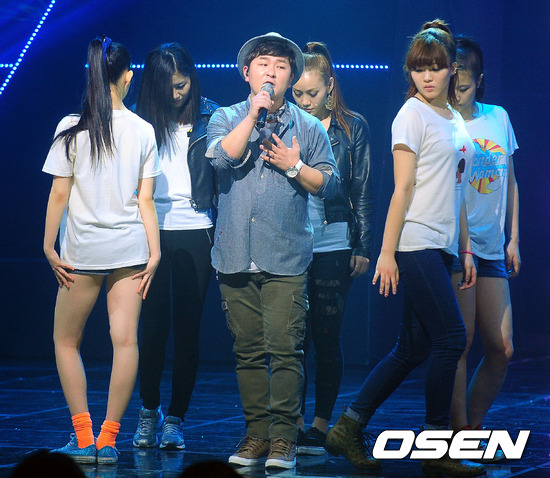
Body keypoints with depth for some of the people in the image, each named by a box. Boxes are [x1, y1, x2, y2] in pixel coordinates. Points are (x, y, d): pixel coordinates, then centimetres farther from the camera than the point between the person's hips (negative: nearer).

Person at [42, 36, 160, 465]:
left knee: (66, 340, 11)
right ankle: (108, 438, -1)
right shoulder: (143, 131, 0)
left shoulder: (71, 129, -5)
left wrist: (49, 245, 3)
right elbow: (145, 200, 1)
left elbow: (59, 194, -4)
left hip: (82, 252, -2)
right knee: (125, 340, 2)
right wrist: (154, 252, 5)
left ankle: (84, 439, 5)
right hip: (130, 250, 2)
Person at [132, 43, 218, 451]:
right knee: (154, 324, 1)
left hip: (196, 231, 0)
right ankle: (150, 410, 18)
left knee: (188, 326, 2)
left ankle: (176, 418, 9)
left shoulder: (209, 117, 3)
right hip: (150, 231, 1)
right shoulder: (139, 119, 5)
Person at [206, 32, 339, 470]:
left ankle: (283, 438, -4)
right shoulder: (228, 118, 11)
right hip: (236, 254, 2)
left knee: (284, 348, -9)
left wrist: (294, 167, -6)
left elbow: (329, 183, 8)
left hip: (286, 257, -2)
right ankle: (257, 433, 14)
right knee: (248, 350, 6)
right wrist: (253, 113, -11)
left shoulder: (309, 127, 10)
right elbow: (223, 157, -10)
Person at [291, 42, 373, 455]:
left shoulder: (353, 128, 4)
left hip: (334, 247, -1)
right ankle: (294, 423, 10)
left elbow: (363, 192, 5)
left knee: (327, 337, 1)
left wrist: (363, 247, 1)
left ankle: (321, 426, 8)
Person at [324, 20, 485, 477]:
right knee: (451, 338, -9)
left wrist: (465, 250, 16)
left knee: (413, 349, 7)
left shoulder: (455, 120, 16)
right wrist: (387, 253, -12)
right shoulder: (413, 115, -6)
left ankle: (349, 428, 12)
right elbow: (403, 188, -10)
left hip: (441, 248, 8)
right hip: (416, 245, -8)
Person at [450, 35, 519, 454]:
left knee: (502, 348, 4)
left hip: (492, 249, 5)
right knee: (461, 340, -9)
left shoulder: (498, 118, 12)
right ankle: (459, 434, -2)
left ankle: (473, 426, 18)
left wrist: (513, 239, 13)